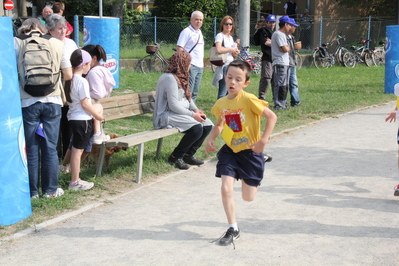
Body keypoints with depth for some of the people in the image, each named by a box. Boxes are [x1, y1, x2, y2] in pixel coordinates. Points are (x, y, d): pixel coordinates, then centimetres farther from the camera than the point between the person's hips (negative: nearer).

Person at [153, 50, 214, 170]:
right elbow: (173, 106, -22)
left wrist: (196, 109, 1)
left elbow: (188, 97, 20)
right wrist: (192, 114, -18)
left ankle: (189, 155, 8)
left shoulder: (180, 77, 16)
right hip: (166, 116, -10)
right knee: (197, 128, -29)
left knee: (208, 125, -3)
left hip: (181, 113, 11)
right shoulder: (170, 78, -17)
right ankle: (175, 157, -12)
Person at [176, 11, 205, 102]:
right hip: (191, 65, -9)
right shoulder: (187, 31, -7)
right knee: (188, 91, -10)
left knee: (195, 92, 12)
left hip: (200, 66, 9)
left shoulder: (199, 32, 19)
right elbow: (179, 47, -14)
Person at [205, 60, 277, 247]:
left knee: (248, 197, 6)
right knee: (226, 189, -9)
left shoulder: (248, 100, -20)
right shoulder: (221, 103, -3)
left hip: (250, 152, -4)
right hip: (230, 151, 4)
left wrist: (263, 140, -25)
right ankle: (233, 230, 8)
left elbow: (272, 117, -17)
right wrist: (211, 138, -2)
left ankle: (254, 180, 44)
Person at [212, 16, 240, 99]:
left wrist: (235, 52, 3)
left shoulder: (231, 37, 19)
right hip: (224, 66, -9)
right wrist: (231, 49, -11)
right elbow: (218, 49, -24)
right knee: (223, 92, -11)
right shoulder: (220, 36, -6)